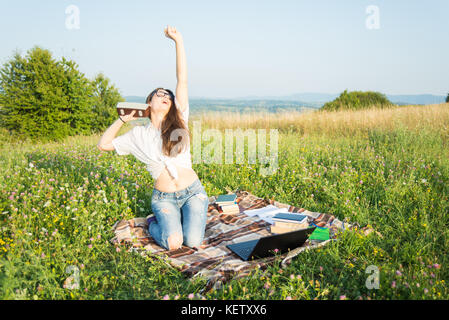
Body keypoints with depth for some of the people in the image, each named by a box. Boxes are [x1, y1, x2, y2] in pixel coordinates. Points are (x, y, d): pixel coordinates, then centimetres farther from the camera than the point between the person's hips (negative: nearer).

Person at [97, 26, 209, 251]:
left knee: (193, 242, -18)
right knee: (173, 243, -22)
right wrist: (122, 119, 6)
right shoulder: (139, 135, 7)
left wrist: (178, 41, -8)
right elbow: (103, 145, 9)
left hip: (192, 191, 0)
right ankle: (154, 223, 12)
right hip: (164, 197, 0)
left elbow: (182, 80, -4)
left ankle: (185, 216, 15)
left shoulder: (179, 121, 3)